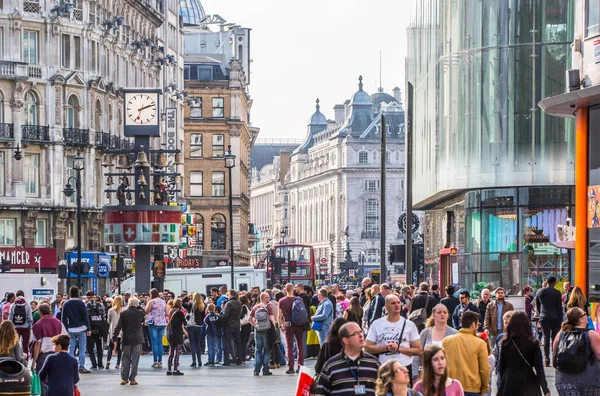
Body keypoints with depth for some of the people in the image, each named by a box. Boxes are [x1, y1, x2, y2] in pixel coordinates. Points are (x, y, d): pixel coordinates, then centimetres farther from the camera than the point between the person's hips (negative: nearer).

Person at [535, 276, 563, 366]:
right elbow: (560, 307, -3)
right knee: (555, 337, 5)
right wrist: (560, 320, 3)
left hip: (544, 318, 2)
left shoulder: (539, 292, 4)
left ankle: (546, 358, -3)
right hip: (555, 318, -2)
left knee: (546, 337, 4)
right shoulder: (557, 293, -5)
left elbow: (537, 306, 12)